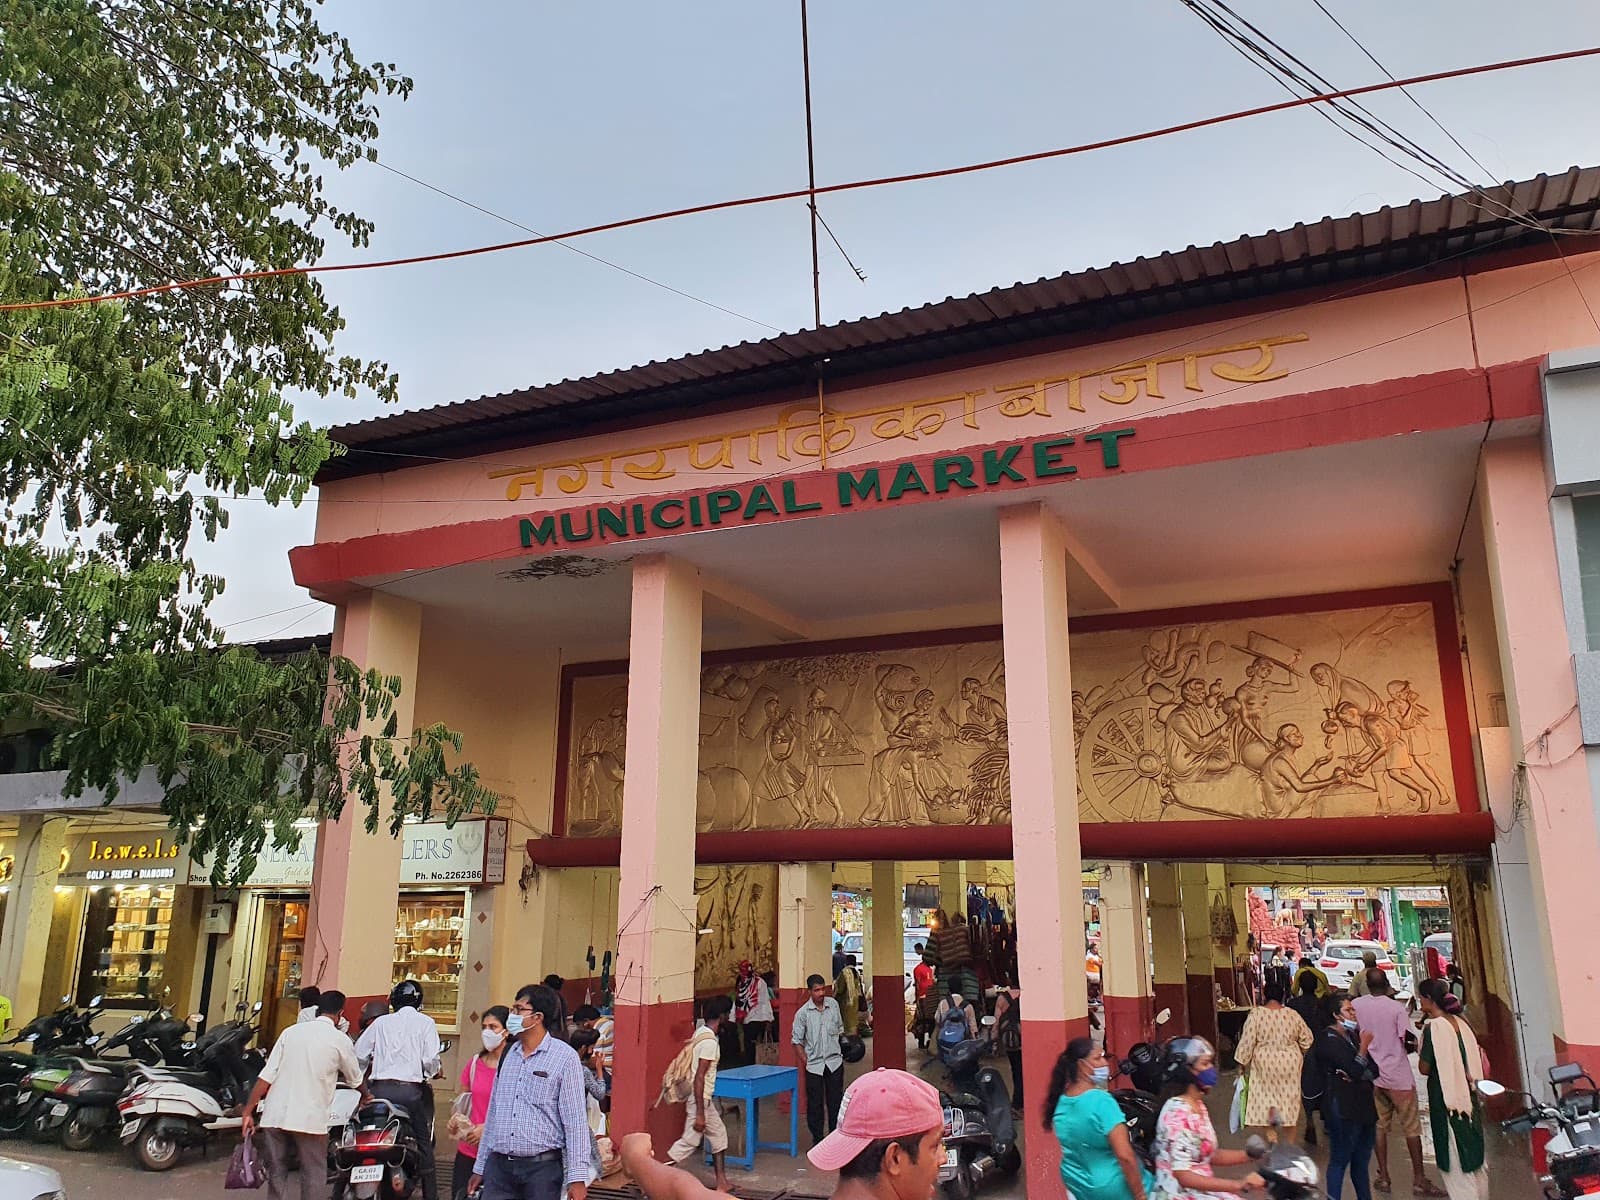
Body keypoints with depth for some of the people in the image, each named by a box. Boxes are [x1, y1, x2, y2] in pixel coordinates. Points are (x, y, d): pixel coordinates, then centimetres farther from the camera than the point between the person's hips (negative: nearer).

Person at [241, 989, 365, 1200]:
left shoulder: (291, 1031, 9)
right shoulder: (340, 1040, 1)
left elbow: (266, 1076, 1)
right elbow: (355, 1080, 15)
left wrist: (248, 1112, 6)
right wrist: (365, 1095, 36)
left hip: (274, 1116, 3)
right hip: (309, 1119, -3)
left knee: (277, 1173, 13)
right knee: (314, 1175, 8)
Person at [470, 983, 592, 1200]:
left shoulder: (564, 1057, -6)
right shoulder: (507, 1054, 12)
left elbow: (575, 1120, -9)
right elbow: (493, 1113, 17)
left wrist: (577, 1177, -13)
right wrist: (480, 1167, 17)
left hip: (543, 1167, -5)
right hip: (499, 1166, 5)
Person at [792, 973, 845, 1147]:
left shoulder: (833, 1004, 0)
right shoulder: (803, 1013, -9)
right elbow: (797, 1041, -2)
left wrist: (843, 1044, 10)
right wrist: (805, 1061, -6)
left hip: (834, 1061, 2)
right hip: (814, 1065, -2)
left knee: (836, 1101, 7)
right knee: (815, 1104, 5)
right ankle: (817, 1138, 18)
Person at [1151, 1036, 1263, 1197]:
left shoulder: (1198, 1106, 8)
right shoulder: (1178, 1113, -21)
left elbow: (1212, 1156, 14)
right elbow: (1184, 1177, -24)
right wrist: (1238, 1185, -26)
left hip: (1200, 1191, 9)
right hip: (1181, 1195, -9)